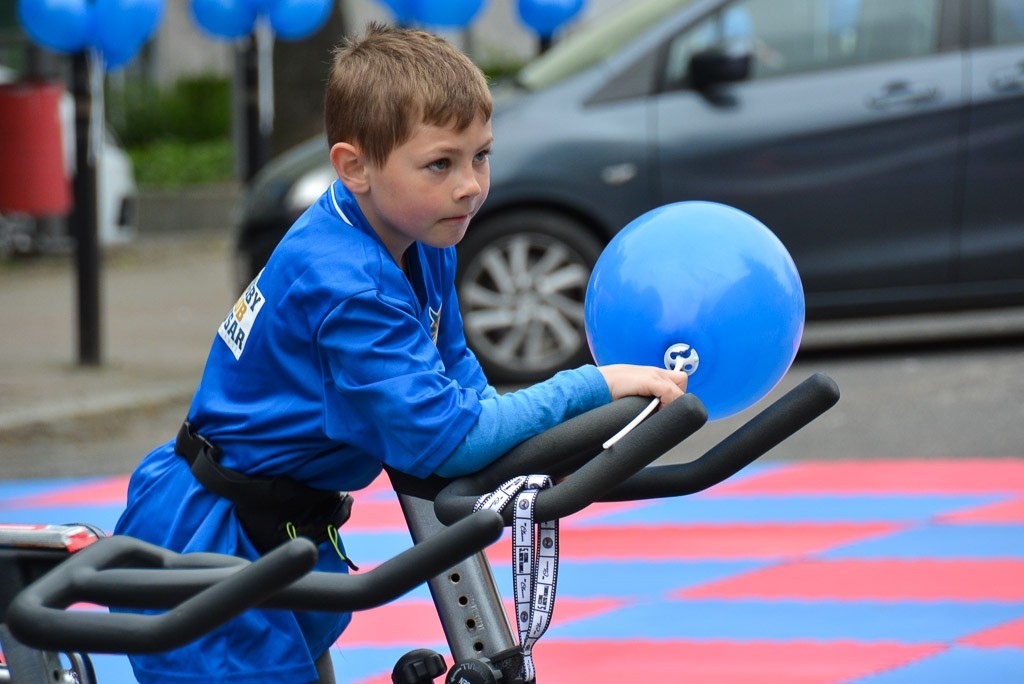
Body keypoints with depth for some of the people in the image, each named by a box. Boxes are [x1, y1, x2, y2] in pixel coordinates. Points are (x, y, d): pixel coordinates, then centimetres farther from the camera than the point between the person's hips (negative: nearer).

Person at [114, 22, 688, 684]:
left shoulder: (422, 243, -1)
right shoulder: (347, 287, -32)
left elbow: (455, 373, 7)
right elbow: (442, 437, -34)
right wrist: (593, 387, -29)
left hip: (294, 527, 10)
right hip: (212, 546, -10)